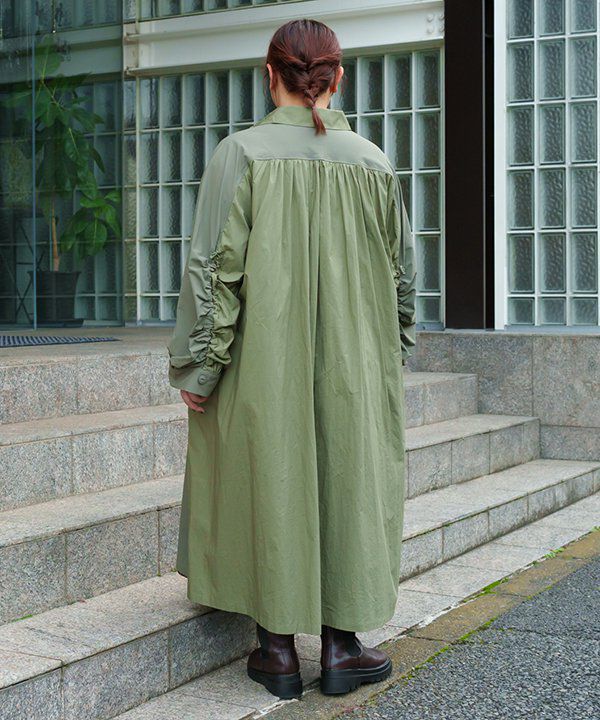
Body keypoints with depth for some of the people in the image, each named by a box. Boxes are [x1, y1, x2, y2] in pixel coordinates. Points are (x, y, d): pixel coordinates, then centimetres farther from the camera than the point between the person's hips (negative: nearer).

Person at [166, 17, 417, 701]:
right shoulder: (373, 163, 1)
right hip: (353, 369, 2)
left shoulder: (241, 153, -9)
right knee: (345, 484, 11)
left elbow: (216, 266, -12)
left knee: (268, 484, 8)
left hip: (263, 368, -2)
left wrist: (197, 363, -6)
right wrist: (392, 351, 22)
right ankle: (339, 643, 18)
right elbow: (401, 272, 9)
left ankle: (277, 649, 16)